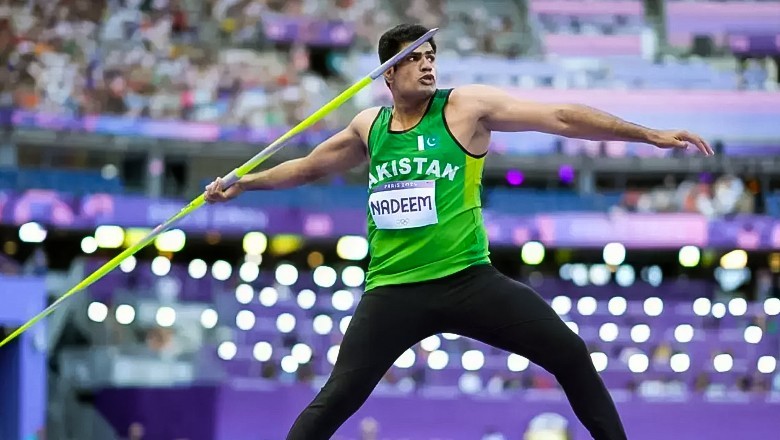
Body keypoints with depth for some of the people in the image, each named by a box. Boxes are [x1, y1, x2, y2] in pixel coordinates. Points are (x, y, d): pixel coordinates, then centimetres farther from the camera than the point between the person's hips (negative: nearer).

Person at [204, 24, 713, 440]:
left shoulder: (467, 106, -2)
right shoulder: (370, 126, 10)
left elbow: (561, 117, -6)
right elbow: (311, 166, 29)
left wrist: (651, 135, -10)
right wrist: (240, 184, 29)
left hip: (468, 279, -1)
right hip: (393, 289, 2)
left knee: (569, 353, -9)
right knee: (338, 398, -8)